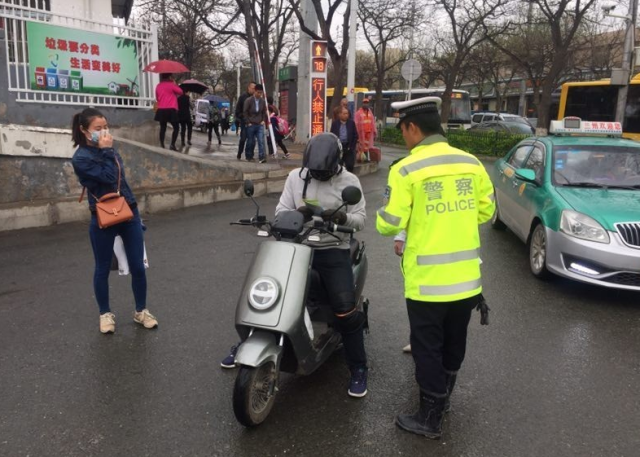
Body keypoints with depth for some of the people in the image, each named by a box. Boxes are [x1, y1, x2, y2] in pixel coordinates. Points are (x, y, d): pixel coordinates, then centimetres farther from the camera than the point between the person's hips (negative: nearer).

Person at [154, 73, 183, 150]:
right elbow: (180, 92, 2)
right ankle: (172, 145, -7)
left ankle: (162, 145, 9)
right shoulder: (171, 84, -7)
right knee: (176, 128, 3)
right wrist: (175, 84, 11)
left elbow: (157, 98, 19)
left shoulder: (158, 86, 11)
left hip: (161, 110, 6)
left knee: (163, 128, 11)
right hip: (170, 110, -6)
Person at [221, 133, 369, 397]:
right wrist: (296, 214, -20)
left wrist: (342, 217, -27)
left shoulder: (349, 181, -2)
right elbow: (280, 211, 4)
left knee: (346, 311, -17)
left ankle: (358, 368, 4)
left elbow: (360, 219, -4)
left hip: (334, 251, -3)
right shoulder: (295, 177, 5)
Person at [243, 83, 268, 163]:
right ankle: (249, 157, 18)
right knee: (251, 142, 4)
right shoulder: (248, 100, -7)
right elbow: (245, 112, -5)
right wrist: (248, 122, -7)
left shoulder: (263, 101, 5)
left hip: (260, 125, 3)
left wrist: (263, 120, 4)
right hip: (251, 125, -3)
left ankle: (261, 157, -9)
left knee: (261, 141, -8)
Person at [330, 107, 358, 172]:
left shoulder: (351, 123, 4)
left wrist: (352, 147, -4)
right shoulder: (334, 123, 4)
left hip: (348, 148, 0)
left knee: (350, 165, -3)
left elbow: (355, 136, 4)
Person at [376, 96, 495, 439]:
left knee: (427, 349, 10)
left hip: (428, 281, -6)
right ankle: (442, 397, 45)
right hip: (467, 277, 6)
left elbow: (388, 225, -13)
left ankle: (430, 419, 23)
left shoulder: (406, 170, -15)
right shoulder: (471, 163, 1)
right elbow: (486, 211, 10)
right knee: (454, 344, 23)